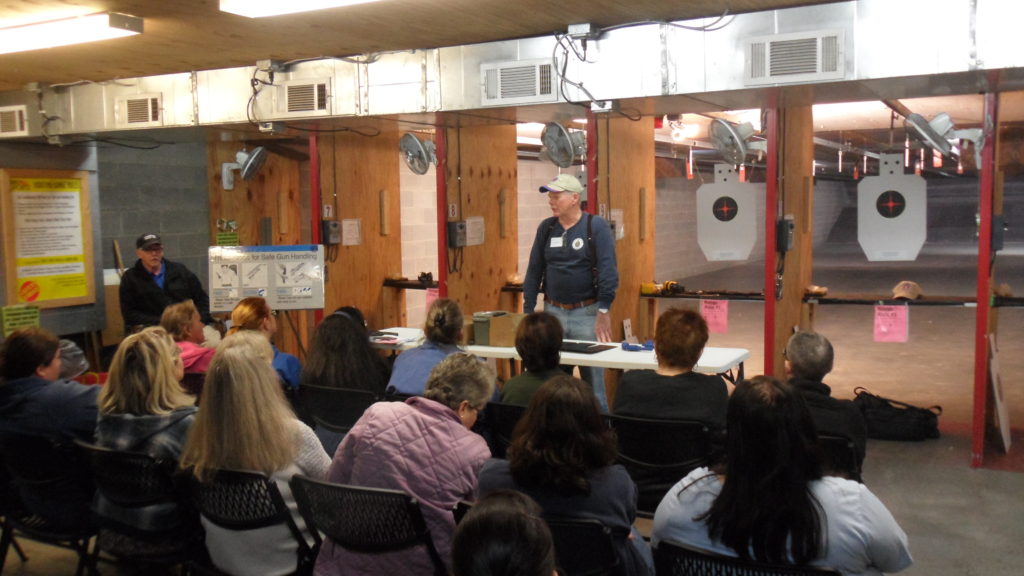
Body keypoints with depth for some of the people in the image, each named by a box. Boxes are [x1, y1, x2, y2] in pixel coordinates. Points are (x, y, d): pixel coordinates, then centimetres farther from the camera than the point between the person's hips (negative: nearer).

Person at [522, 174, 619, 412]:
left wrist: (604, 311, -18)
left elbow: (608, 270, -12)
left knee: (592, 378, 1)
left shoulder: (596, 226, -6)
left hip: (586, 313, -4)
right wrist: (528, 311, 6)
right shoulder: (546, 228, 8)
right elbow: (534, 271, 10)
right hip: (553, 312, 4)